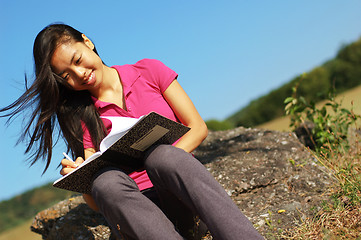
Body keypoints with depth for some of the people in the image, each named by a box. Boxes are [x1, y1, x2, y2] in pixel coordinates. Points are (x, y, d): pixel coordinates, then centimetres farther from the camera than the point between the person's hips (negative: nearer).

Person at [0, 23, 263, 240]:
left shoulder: (147, 71, 10)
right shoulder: (83, 119, 11)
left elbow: (198, 128, 5)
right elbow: (97, 204, 5)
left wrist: (164, 161, -14)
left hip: (181, 181, -1)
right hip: (134, 203, 1)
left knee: (161, 155, -35)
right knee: (106, 182, -32)